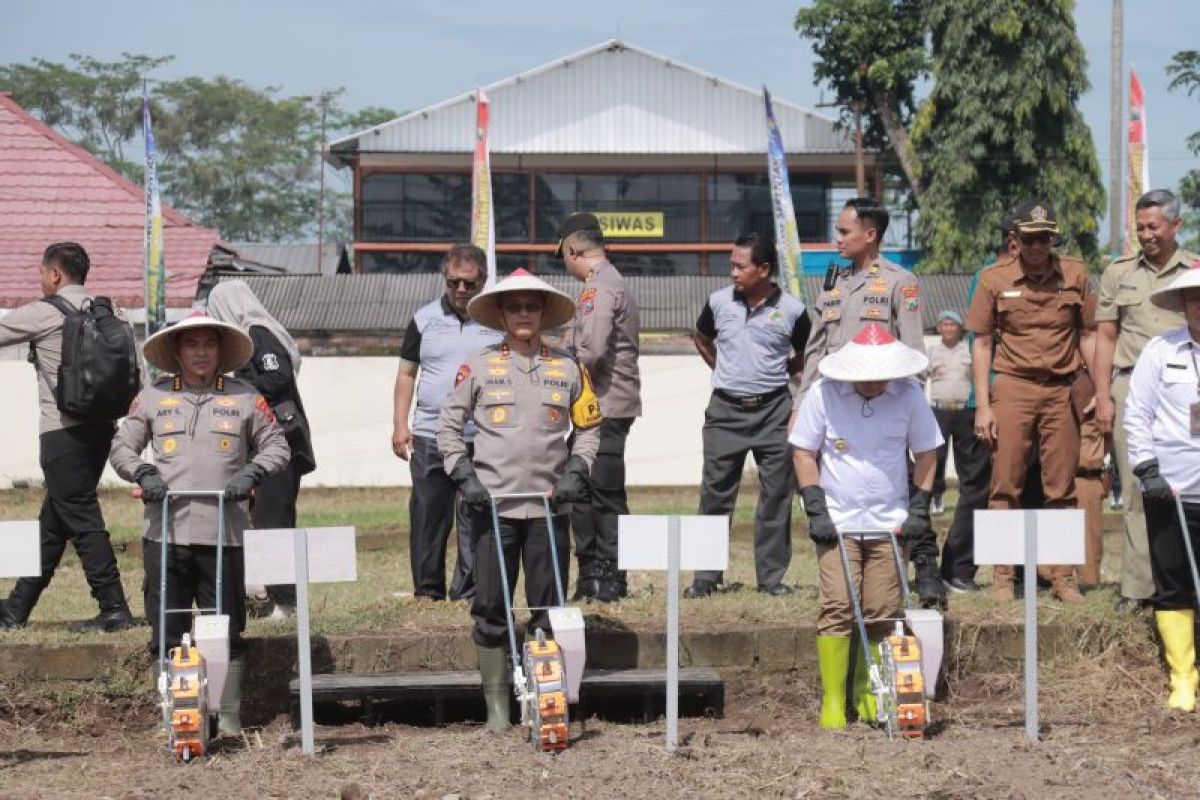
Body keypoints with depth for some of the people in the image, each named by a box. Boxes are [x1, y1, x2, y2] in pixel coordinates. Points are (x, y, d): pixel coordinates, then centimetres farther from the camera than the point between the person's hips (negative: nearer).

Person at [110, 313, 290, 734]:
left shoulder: (245, 398, 7)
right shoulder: (151, 398, 10)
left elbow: (276, 446, 12)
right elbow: (121, 447, 15)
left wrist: (252, 473, -5)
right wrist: (143, 473, -4)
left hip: (222, 534, -1)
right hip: (165, 531, 1)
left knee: (226, 633, 2)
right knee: (167, 634, 4)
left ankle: (229, 719, 9)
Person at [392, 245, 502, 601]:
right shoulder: (425, 319, 9)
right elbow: (406, 374, 12)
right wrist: (400, 425, 4)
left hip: (483, 440, -1)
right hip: (429, 437, 2)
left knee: (476, 519, -3)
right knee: (427, 517, 4)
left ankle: (469, 593, 3)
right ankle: (428, 592, 13)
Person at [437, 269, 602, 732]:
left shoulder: (568, 369, 7)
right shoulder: (478, 368, 3)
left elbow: (588, 427, 15)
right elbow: (449, 426, 8)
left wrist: (577, 470, 1)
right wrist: (463, 474, -4)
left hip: (549, 505, 1)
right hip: (493, 505, -1)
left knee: (549, 608, 3)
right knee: (490, 607, 1)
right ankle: (496, 702, 9)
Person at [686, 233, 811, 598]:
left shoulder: (791, 310, -4)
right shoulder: (719, 302, 0)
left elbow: (805, 357, 12)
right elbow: (701, 339, 20)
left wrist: (776, 373, 5)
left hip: (774, 410, -1)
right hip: (726, 409, 1)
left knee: (776, 495, 1)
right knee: (715, 493, 2)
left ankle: (772, 576, 9)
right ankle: (705, 576, 7)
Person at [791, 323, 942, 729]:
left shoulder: (909, 395, 0)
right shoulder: (823, 394, -4)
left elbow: (926, 453, 10)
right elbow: (804, 452, 3)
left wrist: (919, 509, 2)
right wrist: (816, 509, -5)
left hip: (889, 523, 2)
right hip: (837, 523, -2)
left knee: (882, 614, 1)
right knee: (837, 608, -10)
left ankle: (868, 695, 14)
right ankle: (832, 700, -5)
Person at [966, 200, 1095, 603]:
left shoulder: (1075, 274, 5)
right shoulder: (994, 278, 1)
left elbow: (1087, 334, 11)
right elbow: (981, 342, 4)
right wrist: (982, 405, -2)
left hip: (1062, 389, 1)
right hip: (1013, 387, -1)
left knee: (1062, 489, 3)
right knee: (1006, 486, -2)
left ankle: (1062, 576, 8)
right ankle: (1002, 577, 3)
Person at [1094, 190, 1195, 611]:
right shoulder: (1118, 273, 12)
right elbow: (1105, 337, 12)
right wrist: (1103, 396, 4)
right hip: (1131, 386, 1)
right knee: (1136, 490, 0)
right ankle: (1137, 587, 1)